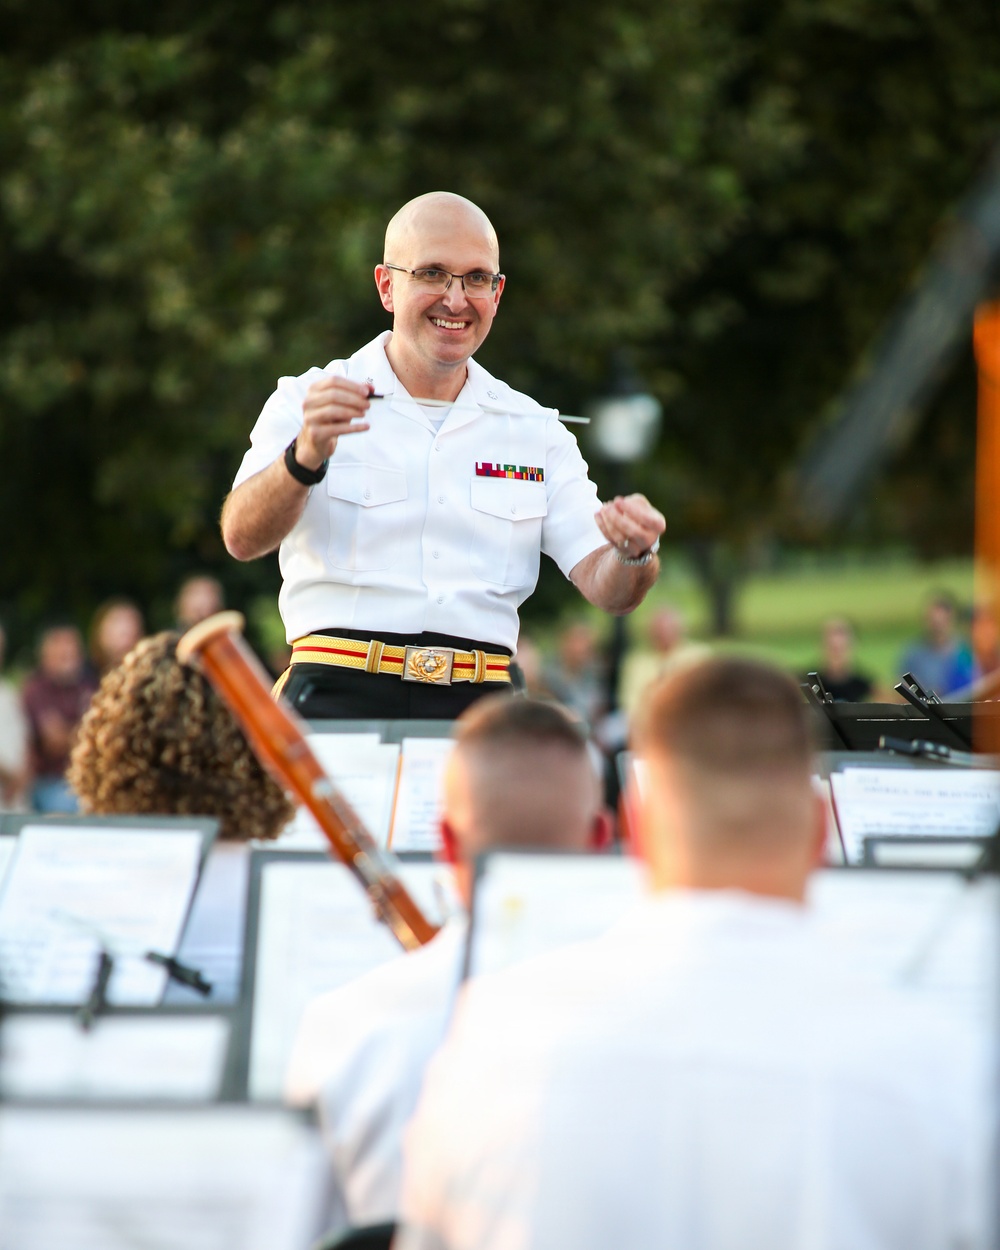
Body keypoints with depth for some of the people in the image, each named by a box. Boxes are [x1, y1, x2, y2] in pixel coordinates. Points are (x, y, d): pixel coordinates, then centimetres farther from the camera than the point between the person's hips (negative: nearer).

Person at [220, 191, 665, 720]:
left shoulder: (535, 431, 17)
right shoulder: (307, 401, 8)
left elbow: (605, 586, 10)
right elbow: (242, 538, -8)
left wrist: (634, 556, -15)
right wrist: (306, 457, -28)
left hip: (479, 711, 3)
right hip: (341, 700, -3)